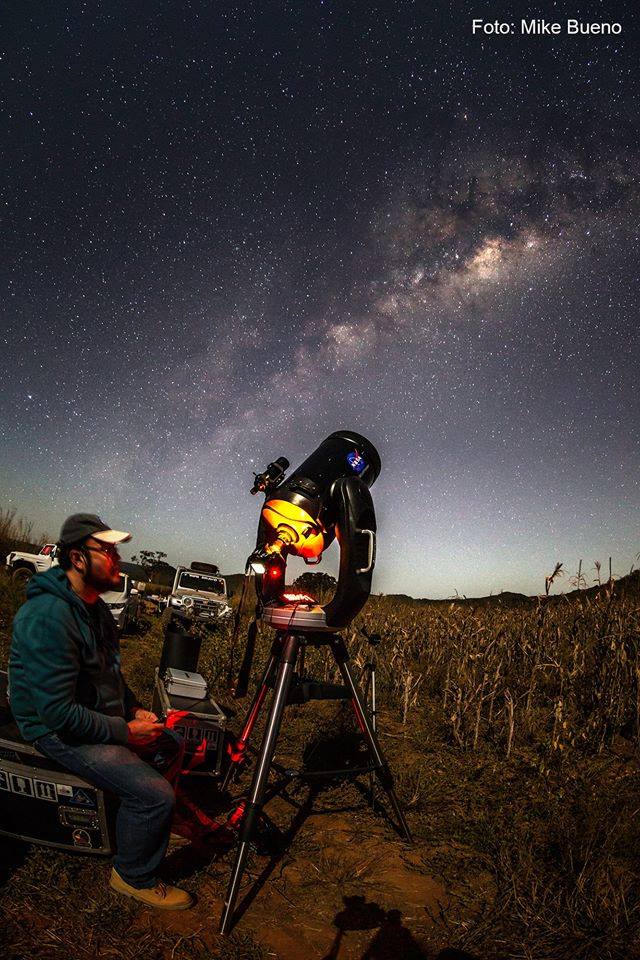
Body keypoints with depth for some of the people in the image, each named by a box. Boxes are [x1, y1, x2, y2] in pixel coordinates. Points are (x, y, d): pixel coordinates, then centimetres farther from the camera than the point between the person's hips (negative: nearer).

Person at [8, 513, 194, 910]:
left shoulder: (93, 605, 4)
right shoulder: (49, 616, -29)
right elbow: (57, 711, -30)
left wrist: (135, 709, 6)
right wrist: (124, 732, -21)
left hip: (102, 715, 10)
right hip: (60, 731, -9)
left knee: (172, 745, 16)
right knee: (154, 794, -18)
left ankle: (146, 817, 39)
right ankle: (134, 877, 9)